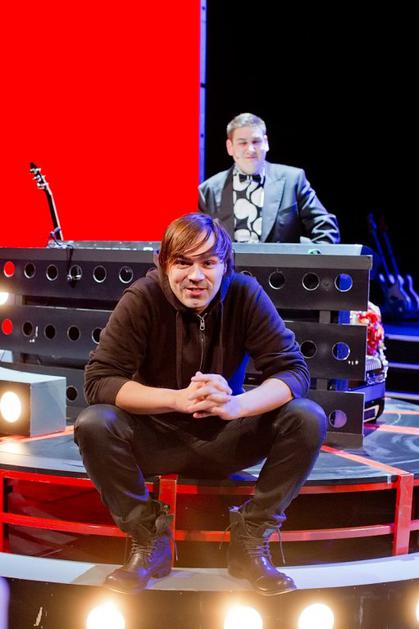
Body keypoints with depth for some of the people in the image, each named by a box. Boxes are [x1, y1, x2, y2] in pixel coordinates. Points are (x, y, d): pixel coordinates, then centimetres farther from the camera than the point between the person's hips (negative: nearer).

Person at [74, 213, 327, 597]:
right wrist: (178, 399, -37)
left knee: (308, 418, -22)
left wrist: (235, 405, -38)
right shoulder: (142, 298, -16)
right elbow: (98, 380, -22)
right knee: (93, 425, -30)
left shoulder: (245, 295, -13)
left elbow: (293, 369, -17)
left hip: (225, 439, 1)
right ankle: (150, 540, -9)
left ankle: (251, 540, -8)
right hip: (157, 439, -1)